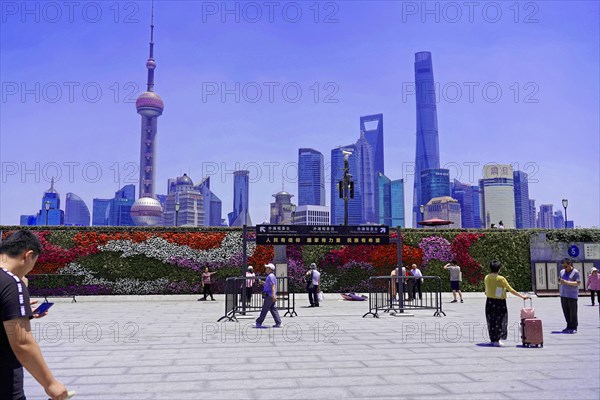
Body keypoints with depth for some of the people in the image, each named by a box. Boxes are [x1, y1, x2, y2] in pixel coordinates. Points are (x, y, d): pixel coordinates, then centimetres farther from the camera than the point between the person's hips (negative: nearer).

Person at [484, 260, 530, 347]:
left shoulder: (486, 278, 0)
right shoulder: (501, 279, -14)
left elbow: (486, 291, 7)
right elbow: (511, 290, -11)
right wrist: (522, 296, -5)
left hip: (489, 302, 4)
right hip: (500, 303, -4)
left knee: (491, 321, 12)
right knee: (499, 321, 5)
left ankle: (493, 339, 18)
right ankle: (497, 340, 1)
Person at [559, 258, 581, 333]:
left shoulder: (575, 272, -4)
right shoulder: (562, 271, 13)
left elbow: (577, 283, -12)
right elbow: (559, 281, 21)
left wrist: (566, 282, -21)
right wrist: (560, 281, -3)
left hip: (572, 295, -5)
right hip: (563, 295, 5)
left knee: (573, 312, -2)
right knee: (566, 311, 7)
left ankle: (574, 327, 5)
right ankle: (569, 326, 16)